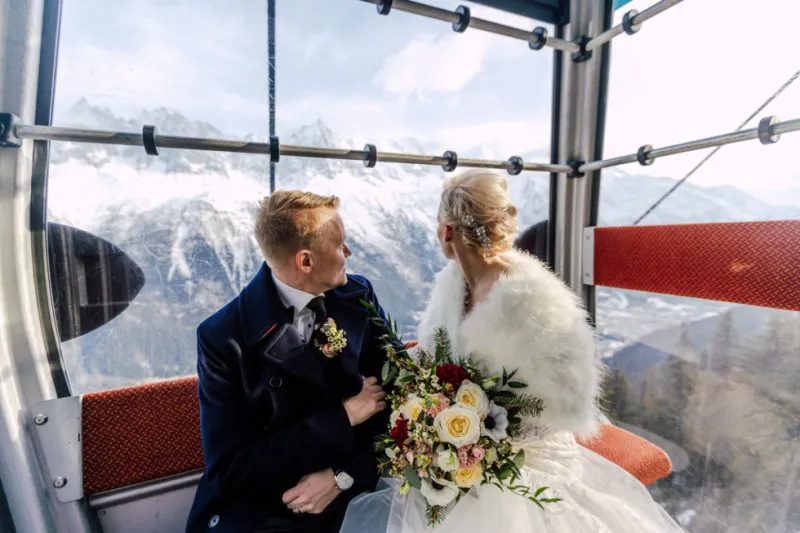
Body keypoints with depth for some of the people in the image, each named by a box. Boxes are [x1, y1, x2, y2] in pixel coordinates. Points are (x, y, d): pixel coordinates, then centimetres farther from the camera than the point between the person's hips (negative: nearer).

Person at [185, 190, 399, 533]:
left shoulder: (359, 296, -8)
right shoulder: (224, 338, -17)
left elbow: (393, 391, -5)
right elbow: (229, 470, -16)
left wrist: (343, 474, -15)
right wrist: (343, 416, -20)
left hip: (350, 491, 3)